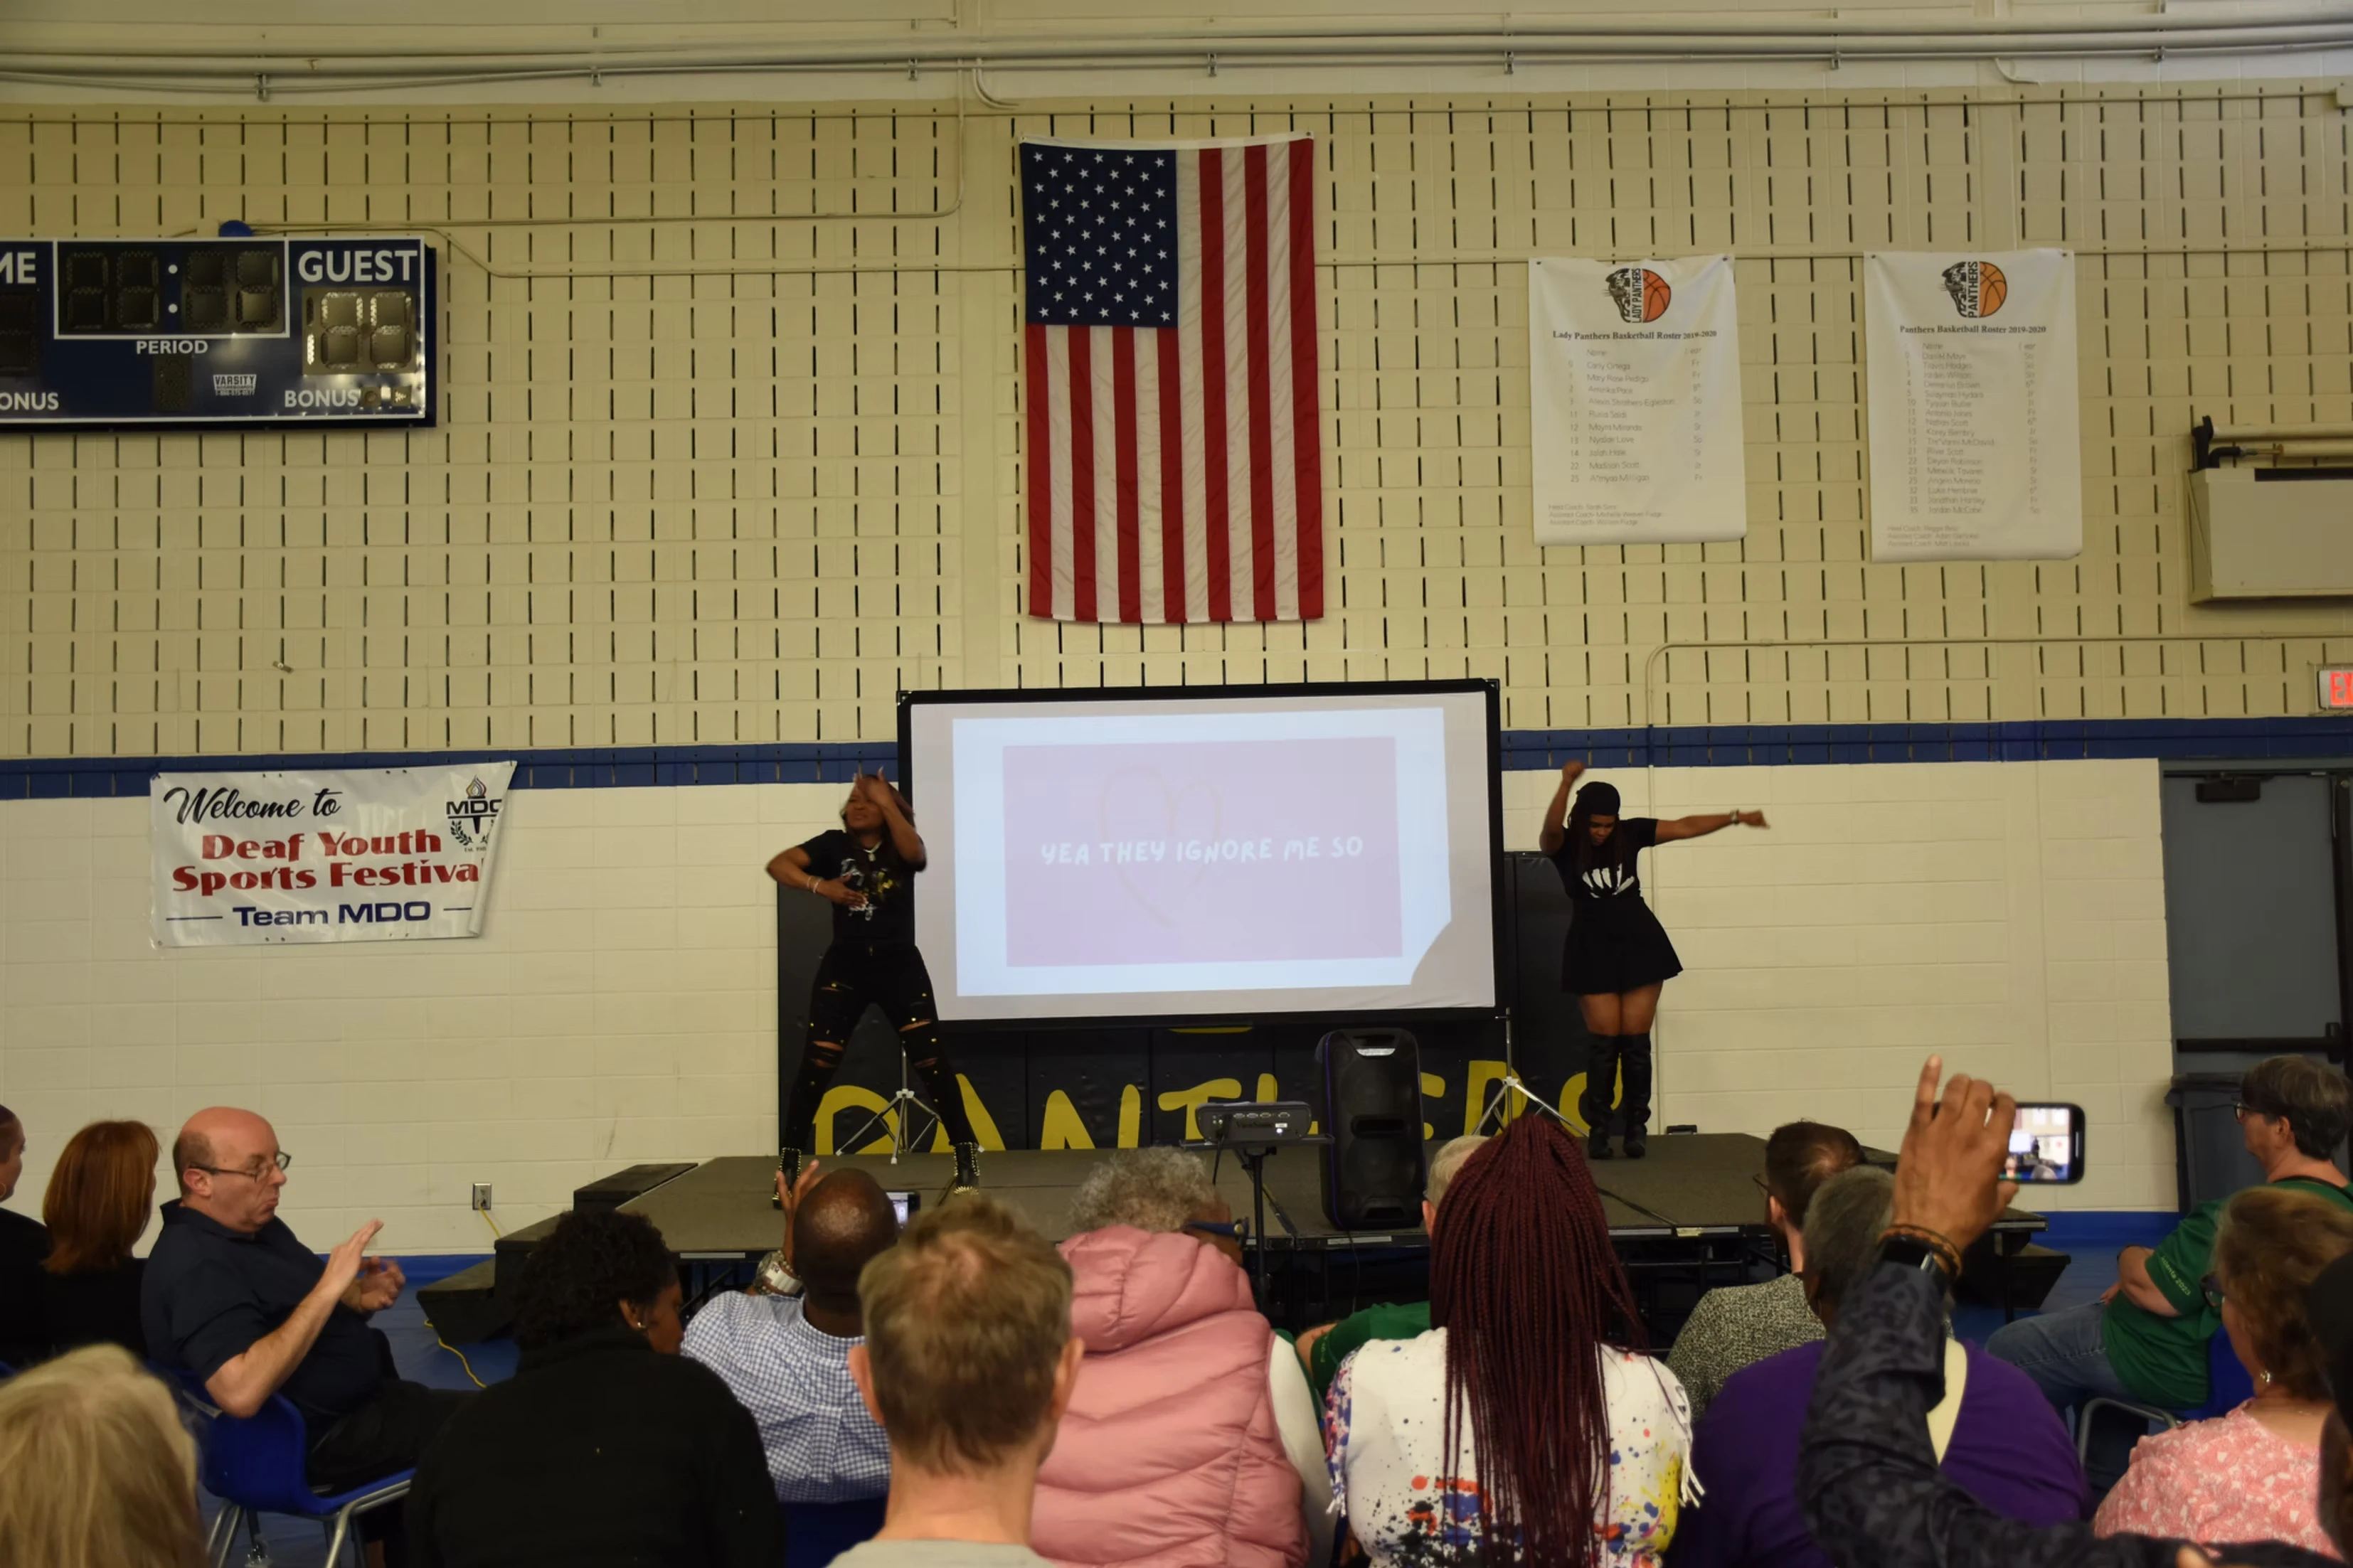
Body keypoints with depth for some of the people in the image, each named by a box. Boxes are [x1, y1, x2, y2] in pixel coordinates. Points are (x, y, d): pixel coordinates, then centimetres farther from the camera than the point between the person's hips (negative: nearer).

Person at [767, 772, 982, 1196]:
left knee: (931, 1060, -5)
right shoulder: (834, 844, 3)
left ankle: (967, 1155, 6)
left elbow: (914, 852, -24)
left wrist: (887, 802, -24)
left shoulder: (900, 846, 2)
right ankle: (789, 1163, 4)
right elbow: (778, 864, -7)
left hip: (899, 965, 0)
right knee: (817, 1063, -6)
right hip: (844, 965, 1)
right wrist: (819, 885, -22)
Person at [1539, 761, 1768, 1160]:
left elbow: (1685, 827, 1)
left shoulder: (1630, 833, -1)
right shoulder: (1564, 845, -8)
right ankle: (1599, 1128, 9)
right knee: (1604, 1042, -2)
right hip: (1593, 952, -1)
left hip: (1640, 946, 1)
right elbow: (1550, 829, -30)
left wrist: (1736, 818, -3)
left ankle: (1637, 1126, 11)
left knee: (1636, 1041, 2)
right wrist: (1566, 784, -44)